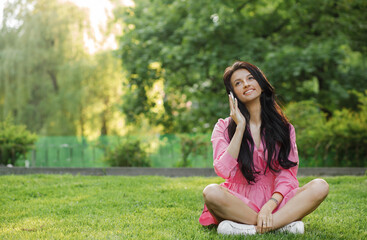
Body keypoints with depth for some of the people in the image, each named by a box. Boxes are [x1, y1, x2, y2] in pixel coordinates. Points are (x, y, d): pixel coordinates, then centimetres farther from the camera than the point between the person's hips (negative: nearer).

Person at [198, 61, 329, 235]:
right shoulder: (224, 127, 4)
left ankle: (251, 228, -31)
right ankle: (284, 224, -27)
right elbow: (224, 170, -14)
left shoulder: (284, 127, 8)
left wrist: (270, 206, -20)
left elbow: (287, 174, -1)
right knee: (211, 192, -34)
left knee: (320, 187, -23)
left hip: (274, 202, 2)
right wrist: (240, 127, -11)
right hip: (239, 203, -2)